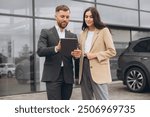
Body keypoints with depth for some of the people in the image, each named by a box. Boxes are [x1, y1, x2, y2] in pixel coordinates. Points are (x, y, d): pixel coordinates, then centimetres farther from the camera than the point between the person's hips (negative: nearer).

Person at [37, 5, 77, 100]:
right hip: (52, 76, -4)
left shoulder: (73, 36, 16)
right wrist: (56, 48, -27)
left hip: (68, 76, 4)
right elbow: (40, 51, -10)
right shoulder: (46, 32, 4)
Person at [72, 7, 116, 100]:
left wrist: (95, 55, -15)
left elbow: (112, 51, -6)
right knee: (86, 99, 13)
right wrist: (77, 54, -3)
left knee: (102, 99, -6)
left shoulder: (104, 30, -2)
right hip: (84, 69, 6)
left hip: (98, 71, -6)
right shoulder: (83, 33, 15)